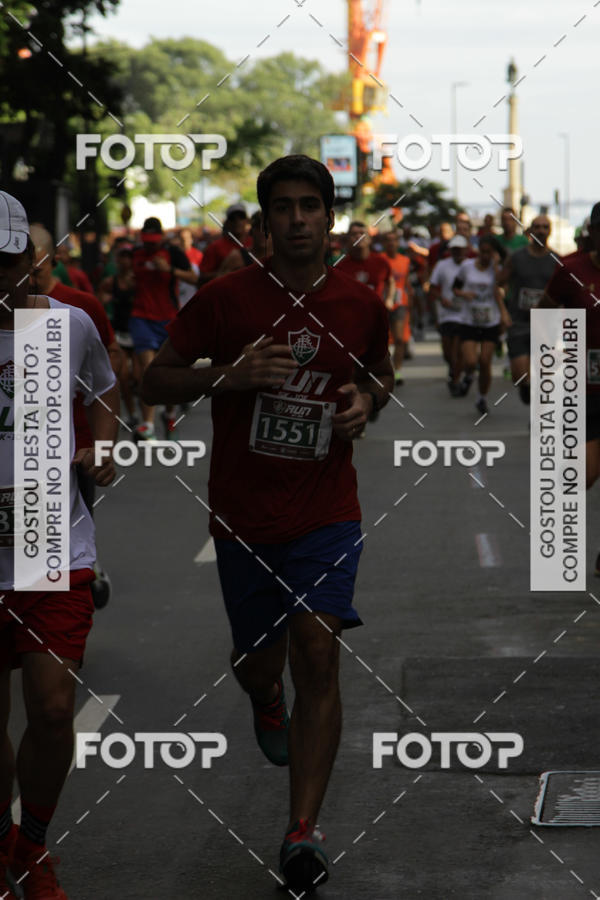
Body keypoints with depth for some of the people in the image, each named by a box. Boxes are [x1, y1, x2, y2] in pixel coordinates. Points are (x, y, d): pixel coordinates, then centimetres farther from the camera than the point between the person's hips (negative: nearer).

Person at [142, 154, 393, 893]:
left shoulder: (361, 305, 1)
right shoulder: (225, 299, -5)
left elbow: (380, 373, 21)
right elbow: (155, 383, -2)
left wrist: (367, 402, -3)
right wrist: (229, 375, -19)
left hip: (326, 512, 0)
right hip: (243, 516, 0)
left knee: (317, 652, -15)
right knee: (257, 661, 12)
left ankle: (303, 834, -15)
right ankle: (265, 702, 53)